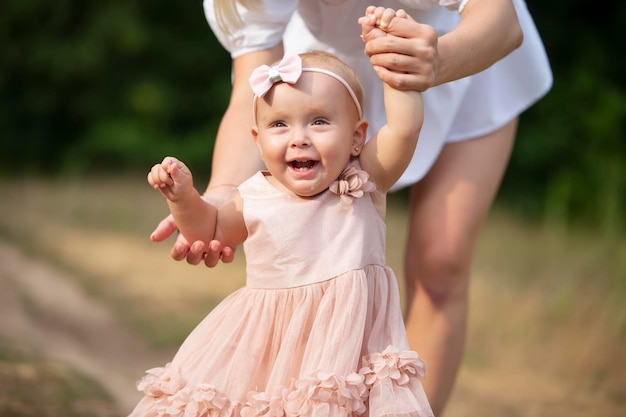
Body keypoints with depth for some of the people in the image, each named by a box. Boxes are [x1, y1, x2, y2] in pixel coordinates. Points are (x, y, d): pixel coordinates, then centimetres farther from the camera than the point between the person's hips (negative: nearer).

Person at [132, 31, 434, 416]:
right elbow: (212, 229, 17)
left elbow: (405, 127, -22)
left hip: (343, 337, -2)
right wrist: (182, 196, -1)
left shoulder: (365, 184, -8)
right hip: (266, 345, 2)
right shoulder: (256, 197, -2)